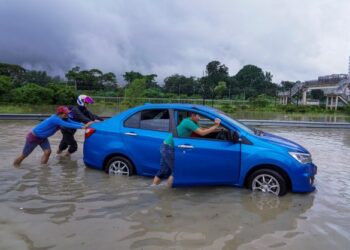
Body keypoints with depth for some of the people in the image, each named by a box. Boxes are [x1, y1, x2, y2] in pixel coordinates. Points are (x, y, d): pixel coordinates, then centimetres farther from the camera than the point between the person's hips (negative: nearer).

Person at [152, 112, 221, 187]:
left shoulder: (192, 122, 11)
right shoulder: (188, 122, -19)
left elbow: (203, 130, 10)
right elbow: (202, 133, -21)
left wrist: (214, 125, -1)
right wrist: (215, 127, -18)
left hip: (167, 147, 9)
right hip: (168, 148, -9)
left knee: (163, 171, 14)